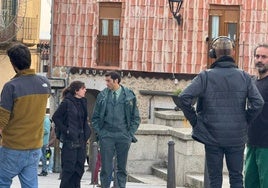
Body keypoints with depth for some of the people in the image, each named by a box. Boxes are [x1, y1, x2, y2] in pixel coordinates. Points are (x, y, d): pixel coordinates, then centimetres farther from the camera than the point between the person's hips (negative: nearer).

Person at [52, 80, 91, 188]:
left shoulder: (83, 102, 11)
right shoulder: (67, 102, -9)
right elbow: (55, 117, -9)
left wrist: (86, 133, 10)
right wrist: (65, 130, -12)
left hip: (81, 140, 7)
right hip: (70, 140, -7)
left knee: (79, 168, 8)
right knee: (69, 167, -5)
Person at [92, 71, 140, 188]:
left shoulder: (129, 95, 2)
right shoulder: (102, 96, 4)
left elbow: (136, 117, 7)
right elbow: (95, 117, 10)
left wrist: (130, 133, -1)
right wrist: (98, 132, 0)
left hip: (123, 136, 0)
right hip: (106, 135, 0)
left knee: (122, 167, 5)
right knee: (106, 167, -2)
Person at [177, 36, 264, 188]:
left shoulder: (205, 76, -6)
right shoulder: (244, 77, -1)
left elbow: (184, 98, -15)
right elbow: (258, 103, -9)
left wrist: (194, 120, -3)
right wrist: (245, 122, 4)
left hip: (212, 136, -1)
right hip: (237, 138, 1)